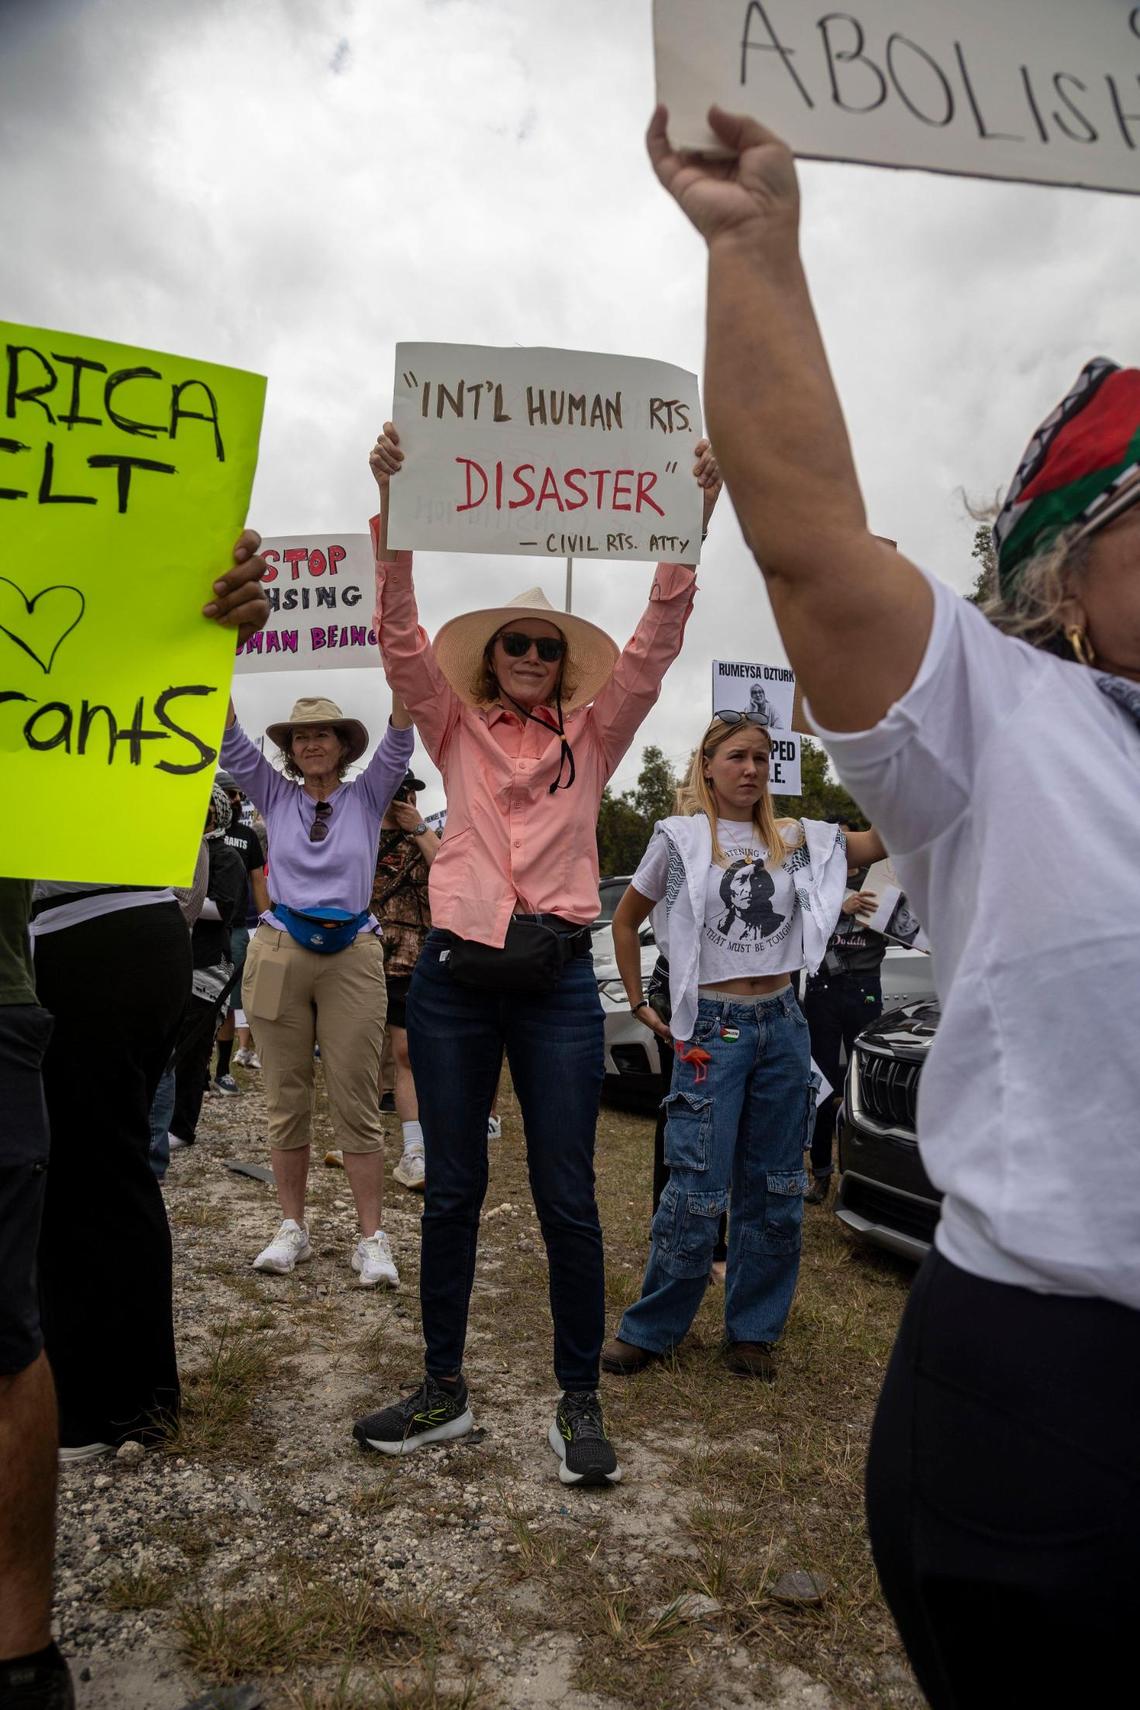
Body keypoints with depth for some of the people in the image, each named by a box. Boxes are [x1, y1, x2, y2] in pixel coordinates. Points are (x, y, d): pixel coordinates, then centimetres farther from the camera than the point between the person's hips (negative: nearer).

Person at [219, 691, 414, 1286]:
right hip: (279, 953, 2)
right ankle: (293, 1228, 18)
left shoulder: (367, 796, 7)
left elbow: (398, 743, -6)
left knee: (356, 1103, -2)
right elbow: (232, 743, 0)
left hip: (352, 956, -2)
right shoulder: (276, 795, 10)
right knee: (285, 1100, 6)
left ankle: (372, 1238, 4)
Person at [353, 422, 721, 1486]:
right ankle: (443, 1391, 24)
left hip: (557, 980, 0)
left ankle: (578, 1402, 18)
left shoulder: (592, 737, 11)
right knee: (451, 1192, 8)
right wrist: (394, 504, -13)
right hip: (454, 976, 1)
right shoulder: (457, 731, 11)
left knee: (567, 1200, 2)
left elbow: (655, 642, 0)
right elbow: (401, 634, -2)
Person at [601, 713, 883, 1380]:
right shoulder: (681, 838, -1)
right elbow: (625, 923, 8)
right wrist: (642, 1007, 6)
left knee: (777, 1190, 9)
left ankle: (754, 1330, 25)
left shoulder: (794, 839, 8)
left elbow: (881, 841, 2)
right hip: (713, 1029, -4)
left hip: (782, 1025, 4)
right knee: (699, 1192, -5)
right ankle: (650, 1330, 13)